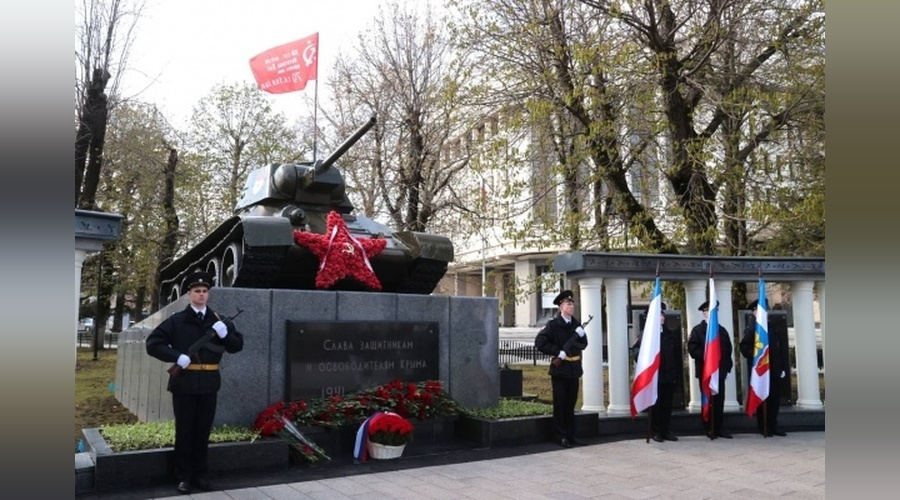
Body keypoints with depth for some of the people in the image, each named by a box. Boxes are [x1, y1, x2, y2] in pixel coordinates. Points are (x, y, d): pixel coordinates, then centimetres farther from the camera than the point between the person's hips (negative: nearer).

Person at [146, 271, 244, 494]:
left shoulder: (218, 321, 6)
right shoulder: (177, 320, -2)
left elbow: (238, 345, 6)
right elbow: (152, 343, -5)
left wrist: (225, 334, -14)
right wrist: (177, 357, -17)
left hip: (209, 383, 3)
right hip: (184, 383, -2)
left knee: (203, 431, 11)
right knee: (184, 431, 7)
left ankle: (200, 474, 22)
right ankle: (183, 476, 17)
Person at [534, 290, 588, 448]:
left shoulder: (576, 324, 9)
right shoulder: (553, 324, -7)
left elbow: (583, 343, 6)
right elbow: (540, 342, -14)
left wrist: (568, 351, -11)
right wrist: (558, 353, -16)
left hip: (574, 369, 5)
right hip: (559, 369, -5)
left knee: (571, 403, 11)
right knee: (560, 404, 1)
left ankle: (571, 436, 19)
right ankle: (561, 437, 9)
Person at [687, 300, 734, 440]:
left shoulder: (722, 330, 16)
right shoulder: (697, 330, 2)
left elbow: (728, 348, 14)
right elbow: (692, 348, -8)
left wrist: (728, 364, 3)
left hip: (720, 370, 4)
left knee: (719, 400, 5)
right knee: (708, 401, 1)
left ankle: (719, 429, 12)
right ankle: (710, 429, 7)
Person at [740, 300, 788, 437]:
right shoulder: (751, 329, -1)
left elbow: (782, 348, 12)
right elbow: (744, 347, -9)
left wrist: (783, 368, 5)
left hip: (774, 370, 5)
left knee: (775, 399, 6)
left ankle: (773, 426, 16)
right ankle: (764, 428, 8)